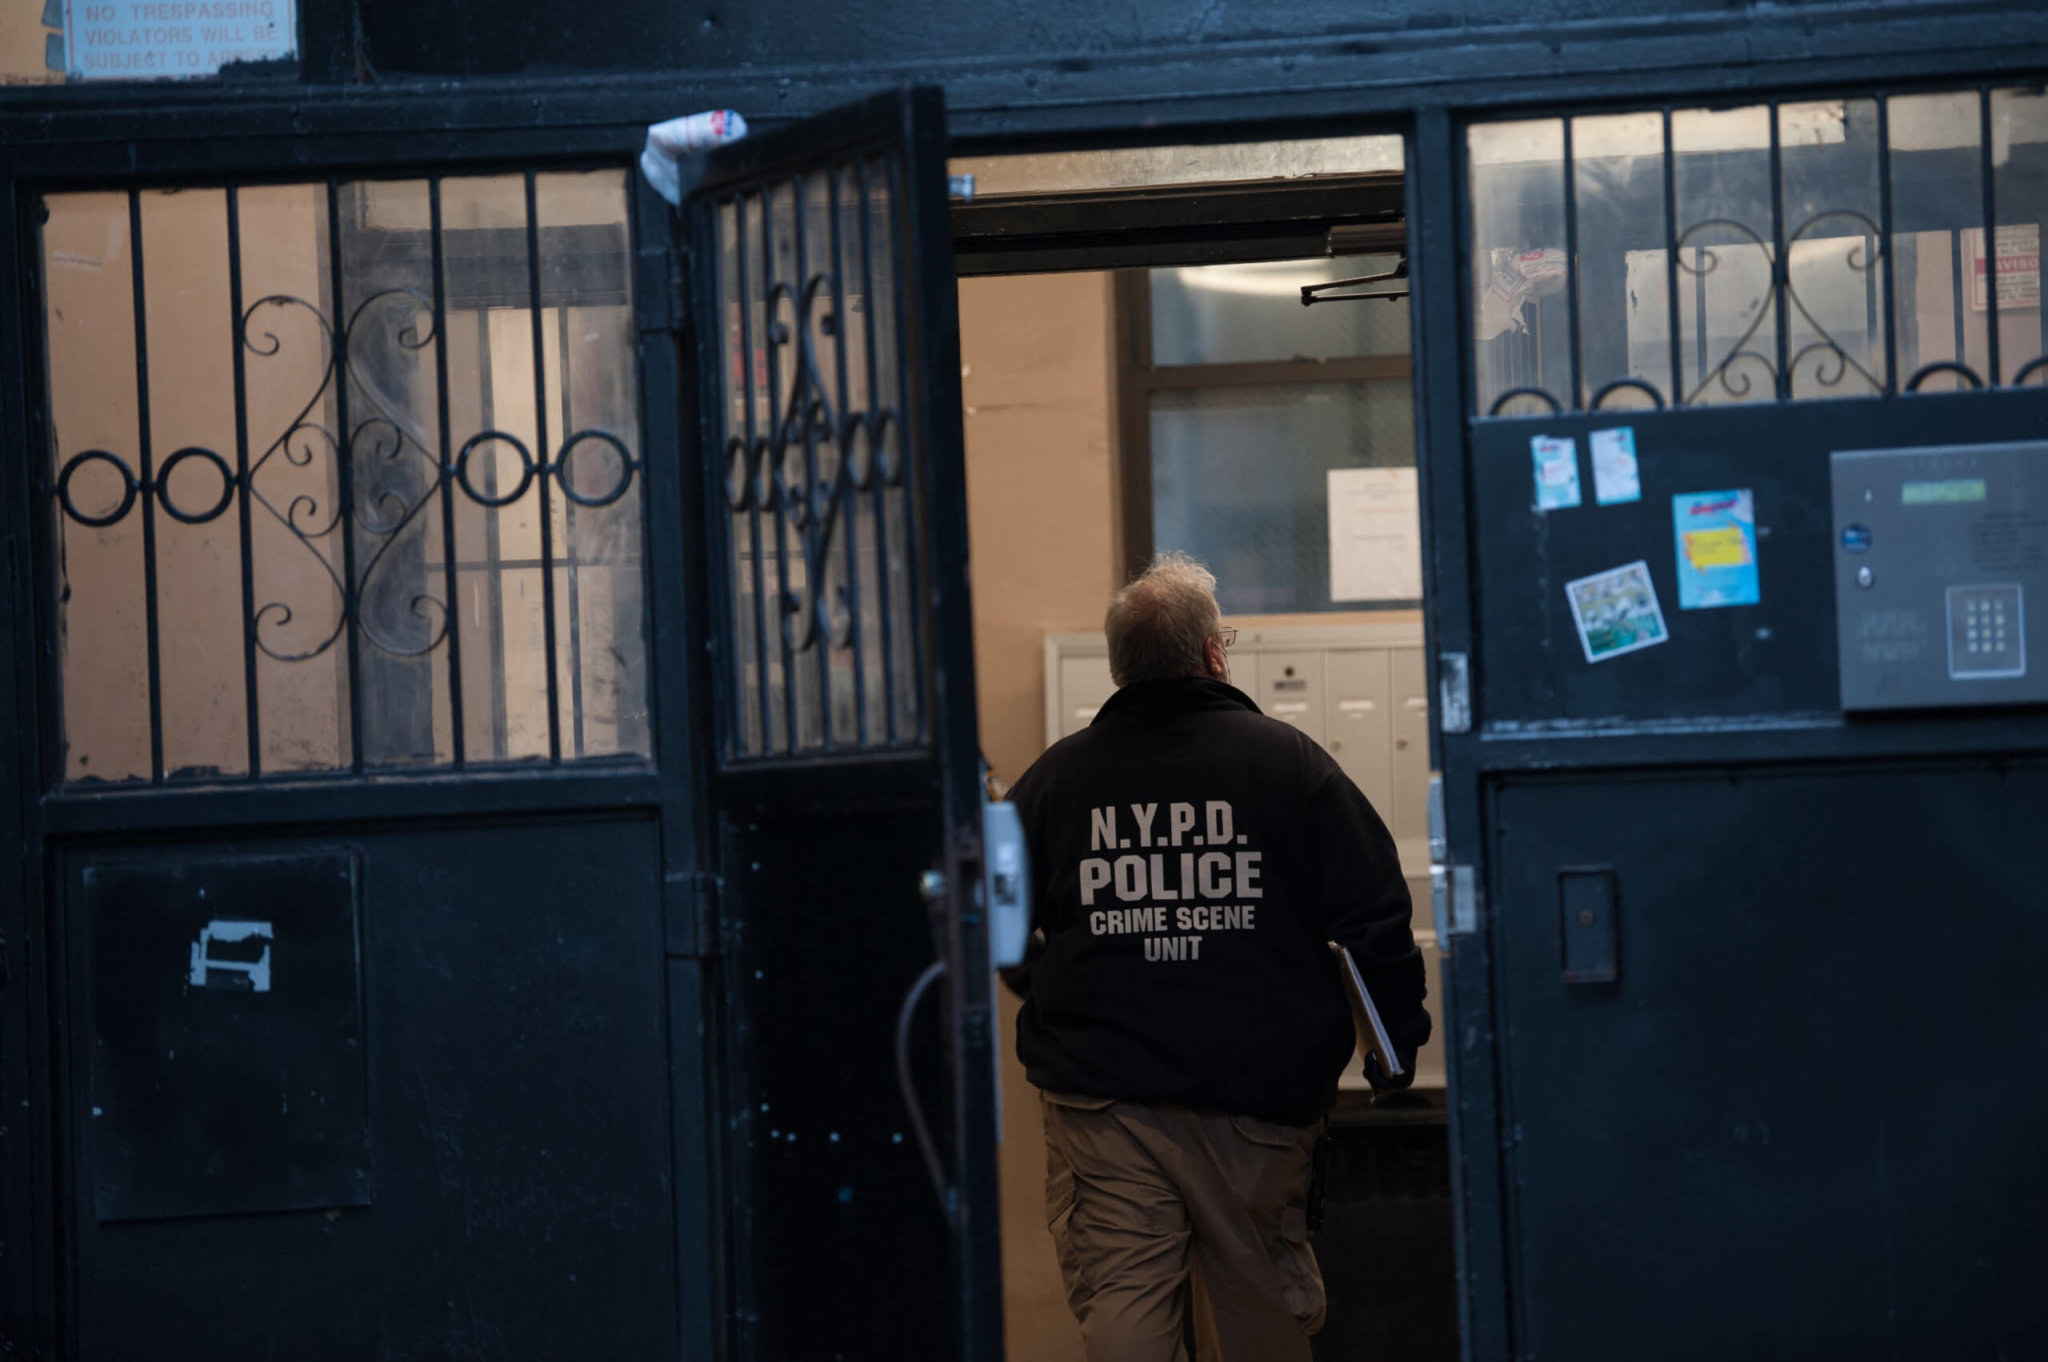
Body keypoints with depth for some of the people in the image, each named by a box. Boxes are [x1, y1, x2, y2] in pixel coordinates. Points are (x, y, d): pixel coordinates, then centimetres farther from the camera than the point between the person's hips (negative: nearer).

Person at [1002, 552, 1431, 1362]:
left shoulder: (1053, 779, 1)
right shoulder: (1287, 761, -2)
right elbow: (1373, 916, -2)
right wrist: (1396, 1046, 11)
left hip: (1100, 1095, 0)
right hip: (1257, 1091, 0)